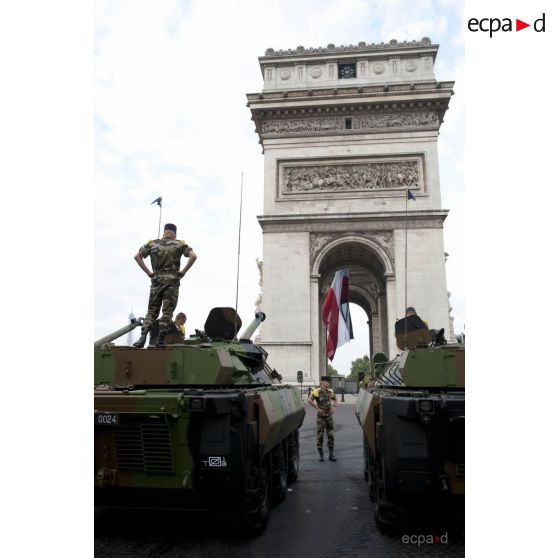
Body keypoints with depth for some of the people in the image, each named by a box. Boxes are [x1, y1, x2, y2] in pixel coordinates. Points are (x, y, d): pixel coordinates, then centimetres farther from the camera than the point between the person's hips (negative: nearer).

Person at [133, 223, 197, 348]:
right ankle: (160, 340, 1)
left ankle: (143, 336, -5)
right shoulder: (179, 244, 3)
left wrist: (148, 272, 5)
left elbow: (137, 256, 5)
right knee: (167, 311, 3)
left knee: (151, 311, 10)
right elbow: (193, 256, -10)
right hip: (172, 281, -2)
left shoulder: (152, 244, 10)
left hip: (156, 281, 2)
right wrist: (183, 271, -4)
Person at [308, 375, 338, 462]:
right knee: (320, 435, 2)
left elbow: (335, 399, 22)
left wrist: (334, 407, 7)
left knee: (330, 435, 5)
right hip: (321, 416, -5)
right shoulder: (317, 391, -12)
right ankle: (321, 455, 13)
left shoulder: (330, 391, 6)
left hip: (329, 416, 5)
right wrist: (317, 408, -17)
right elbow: (309, 400, -20)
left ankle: (331, 455, 13)